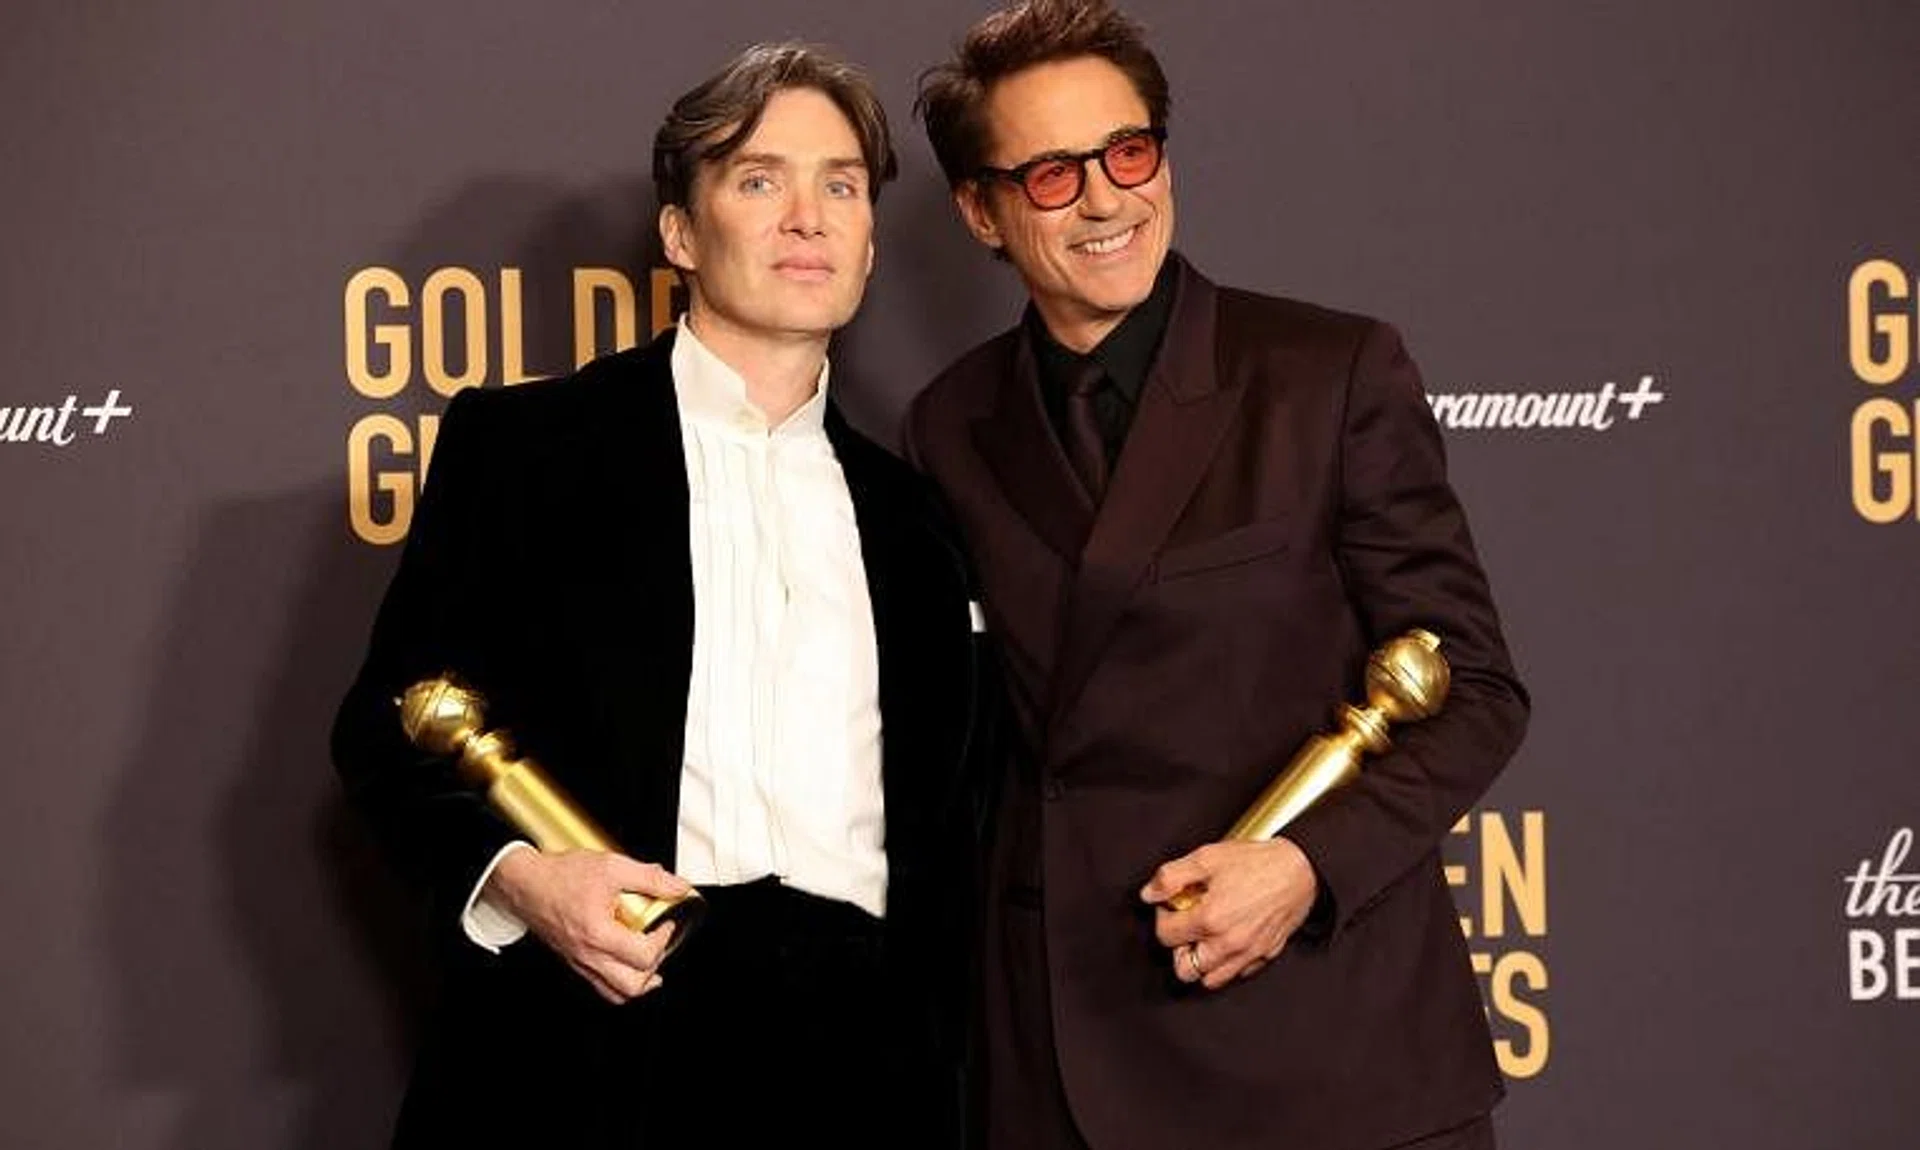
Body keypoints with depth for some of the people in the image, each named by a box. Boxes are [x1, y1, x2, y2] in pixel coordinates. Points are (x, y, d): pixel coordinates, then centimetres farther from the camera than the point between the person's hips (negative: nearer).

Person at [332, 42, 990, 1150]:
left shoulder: (913, 517, 16)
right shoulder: (522, 443, 5)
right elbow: (391, 724, 3)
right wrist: (518, 872, -14)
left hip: (856, 1056, 3)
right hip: (598, 1046, -3)